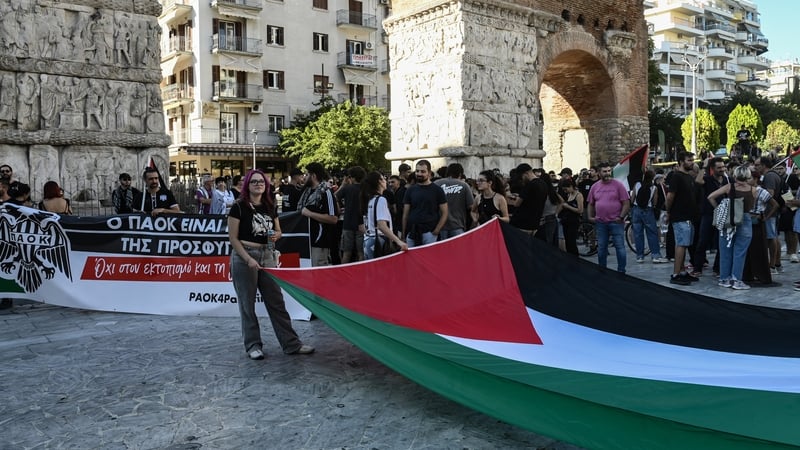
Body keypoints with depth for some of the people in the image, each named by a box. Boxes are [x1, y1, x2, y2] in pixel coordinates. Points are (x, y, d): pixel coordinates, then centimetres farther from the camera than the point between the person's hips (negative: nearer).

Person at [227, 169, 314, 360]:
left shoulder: (270, 207, 10)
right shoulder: (239, 207, -5)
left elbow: (278, 231, 20)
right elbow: (233, 238, -8)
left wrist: (276, 235, -4)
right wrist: (249, 259, -17)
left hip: (267, 256, 5)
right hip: (244, 257, -4)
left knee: (276, 301, 5)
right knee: (247, 304, 4)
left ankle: (291, 344, 9)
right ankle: (253, 346, 16)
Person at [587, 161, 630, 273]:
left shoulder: (618, 184, -2)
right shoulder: (595, 186, 9)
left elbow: (626, 203, -4)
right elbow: (591, 204, 18)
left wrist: (621, 217, -11)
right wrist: (590, 217, 7)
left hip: (616, 222, -4)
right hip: (600, 223, 4)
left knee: (620, 247, -2)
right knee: (601, 249, 10)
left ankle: (621, 271, 6)